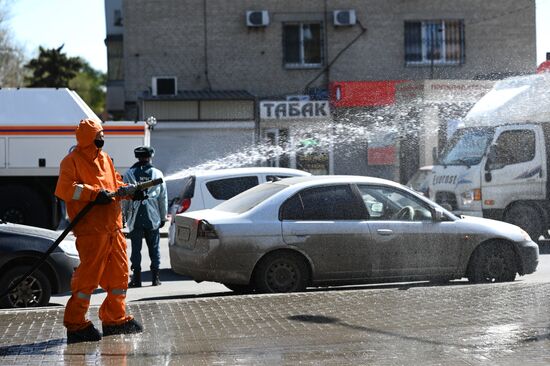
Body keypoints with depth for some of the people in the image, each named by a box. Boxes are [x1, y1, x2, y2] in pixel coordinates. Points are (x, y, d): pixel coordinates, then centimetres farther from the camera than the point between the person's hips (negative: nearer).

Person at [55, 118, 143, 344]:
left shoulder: (104, 158, 19)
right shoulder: (72, 161, -6)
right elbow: (64, 189, -18)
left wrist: (128, 191, 10)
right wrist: (94, 193, -24)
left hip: (113, 226, 8)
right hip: (91, 229, -8)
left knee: (119, 272, 13)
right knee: (89, 274, -9)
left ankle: (115, 319, 26)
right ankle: (75, 323, -1)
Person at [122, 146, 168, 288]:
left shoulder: (129, 174, -1)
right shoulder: (157, 174, 3)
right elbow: (163, 197, 6)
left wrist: (124, 214, 7)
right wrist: (163, 216, 13)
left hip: (135, 217, -1)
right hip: (153, 217, 1)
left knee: (136, 248, 3)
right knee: (154, 247, 9)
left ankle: (136, 278, 1)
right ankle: (155, 277, 8)